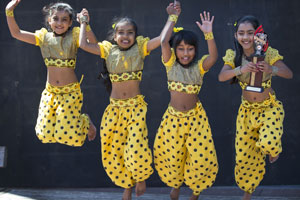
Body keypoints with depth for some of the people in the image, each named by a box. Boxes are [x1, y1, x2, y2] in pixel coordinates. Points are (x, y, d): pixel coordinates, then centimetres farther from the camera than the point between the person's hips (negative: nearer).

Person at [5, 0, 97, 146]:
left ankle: (85, 122, 24)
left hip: (70, 92, -4)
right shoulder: (44, 37, 5)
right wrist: (9, 12, -5)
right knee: (45, 135, -1)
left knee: (67, 136, -8)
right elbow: (16, 33, 4)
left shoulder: (74, 36, -4)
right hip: (50, 92, 4)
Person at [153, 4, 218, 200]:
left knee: (201, 154, -4)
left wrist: (209, 34, -38)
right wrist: (173, 17, -13)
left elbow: (214, 57, -26)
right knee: (171, 153, 7)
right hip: (174, 117, 1)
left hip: (195, 117, -1)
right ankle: (176, 183, 38)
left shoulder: (199, 66, -5)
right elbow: (164, 41, -20)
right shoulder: (171, 63, -4)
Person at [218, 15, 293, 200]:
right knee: (244, 153, 6)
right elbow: (221, 77, -21)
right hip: (247, 109, 3)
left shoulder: (268, 53, -12)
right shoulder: (234, 56, -6)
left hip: (270, 107, -3)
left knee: (268, 143, -28)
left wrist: (272, 70, -41)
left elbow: (289, 74, -21)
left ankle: (274, 150, 11)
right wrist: (241, 69, -40)